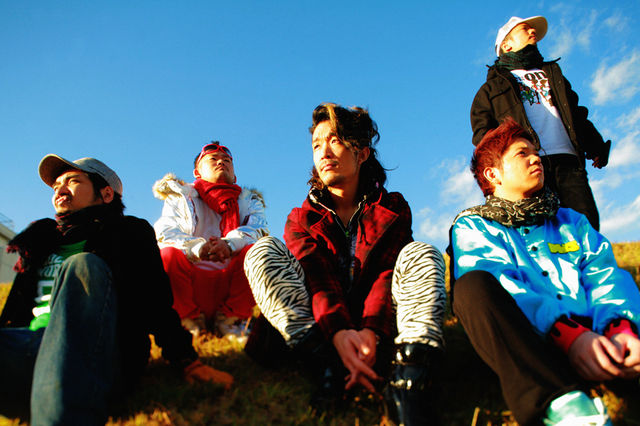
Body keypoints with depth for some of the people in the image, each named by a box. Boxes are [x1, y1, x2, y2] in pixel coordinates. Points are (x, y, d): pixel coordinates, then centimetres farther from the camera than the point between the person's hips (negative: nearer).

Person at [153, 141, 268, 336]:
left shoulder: (248, 201, 22)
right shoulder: (180, 198, 20)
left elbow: (257, 230, -1)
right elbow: (165, 231, -1)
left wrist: (230, 244, -26)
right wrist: (196, 246, -24)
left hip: (232, 283, 1)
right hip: (192, 284, 0)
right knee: (167, 254, -30)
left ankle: (229, 317, -11)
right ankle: (190, 320, -9)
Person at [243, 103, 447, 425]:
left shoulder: (392, 208, 9)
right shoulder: (301, 219, 9)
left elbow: (387, 273, -9)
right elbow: (317, 276, -10)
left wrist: (371, 331, -29)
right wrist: (338, 332, -31)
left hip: (379, 327, 0)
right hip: (321, 330, 1)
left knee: (421, 254, -21)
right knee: (263, 251, -17)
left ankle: (409, 379, -42)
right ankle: (328, 367, -35)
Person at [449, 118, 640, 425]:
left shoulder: (570, 221, 28)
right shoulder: (472, 226, 14)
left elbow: (604, 274, 9)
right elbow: (499, 283, -6)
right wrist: (568, 334, -23)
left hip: (592, 334, 4)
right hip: (525, 345, -3)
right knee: (472, 285, -30)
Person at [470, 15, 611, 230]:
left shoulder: (551, 72, 36)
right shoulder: (493, 86, 22)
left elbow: (576, 114, 29)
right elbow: (482, 131, 8)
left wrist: (595, 146, 12)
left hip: (567, 159, 4)